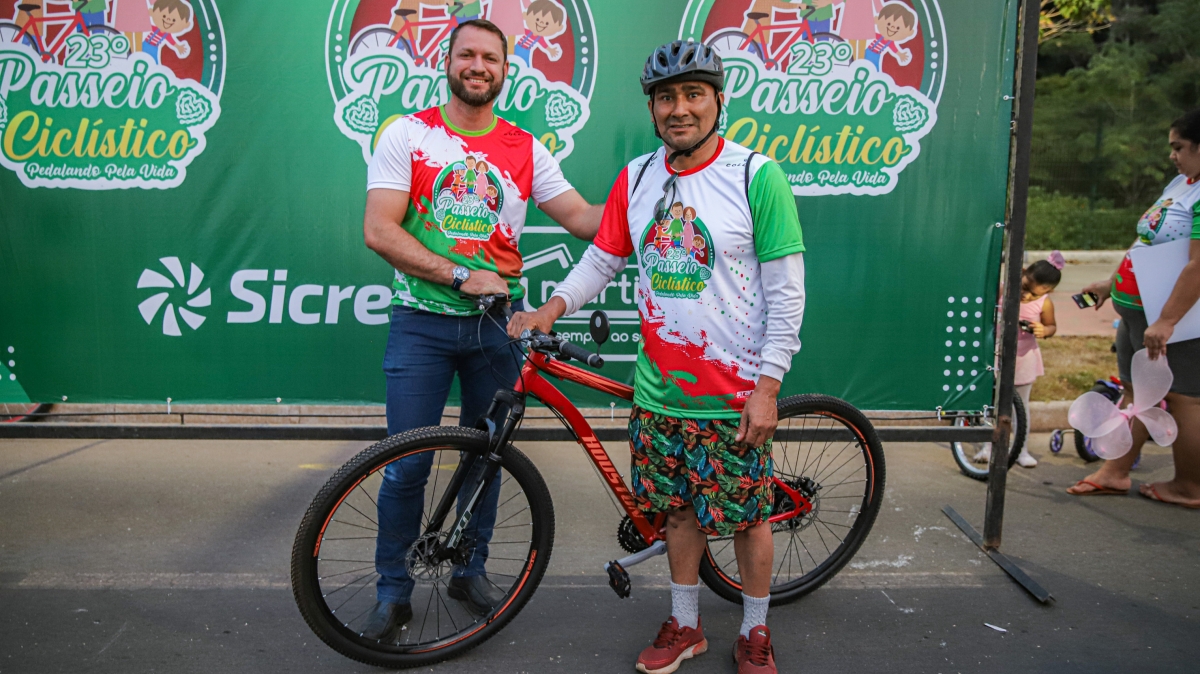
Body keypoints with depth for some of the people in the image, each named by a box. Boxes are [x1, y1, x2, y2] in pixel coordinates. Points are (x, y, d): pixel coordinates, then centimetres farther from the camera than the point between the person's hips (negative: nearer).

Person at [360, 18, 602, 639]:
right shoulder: (407, 134, -2)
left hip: (496, 322, 3)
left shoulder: (525, 150, 6)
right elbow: (379, 231, -10)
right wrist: (461, 275, -18)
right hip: (422, 321, -2)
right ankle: (392, 591, 19)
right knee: (406, 467, -1)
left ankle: (471, 571, 32)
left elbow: (585, 219, 3)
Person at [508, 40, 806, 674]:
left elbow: (786, 293, -9)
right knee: (679, 506, 16)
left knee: (746, 516, 9)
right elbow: (602, 258, 12)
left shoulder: (756, 175, -9)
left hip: (734, 393, -4)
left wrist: (768, 387, -12)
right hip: (660, 388, 4)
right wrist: (551, 307, -4)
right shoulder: (636, 178, 5)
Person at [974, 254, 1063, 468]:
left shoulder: (1044, 304, -10)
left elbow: (1052, 326, 3)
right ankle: (988, 447, 16)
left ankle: (1022, 450, 21)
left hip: (1024, 357, 0)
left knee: (1022, 403, 10)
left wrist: (1044, 331, -19)